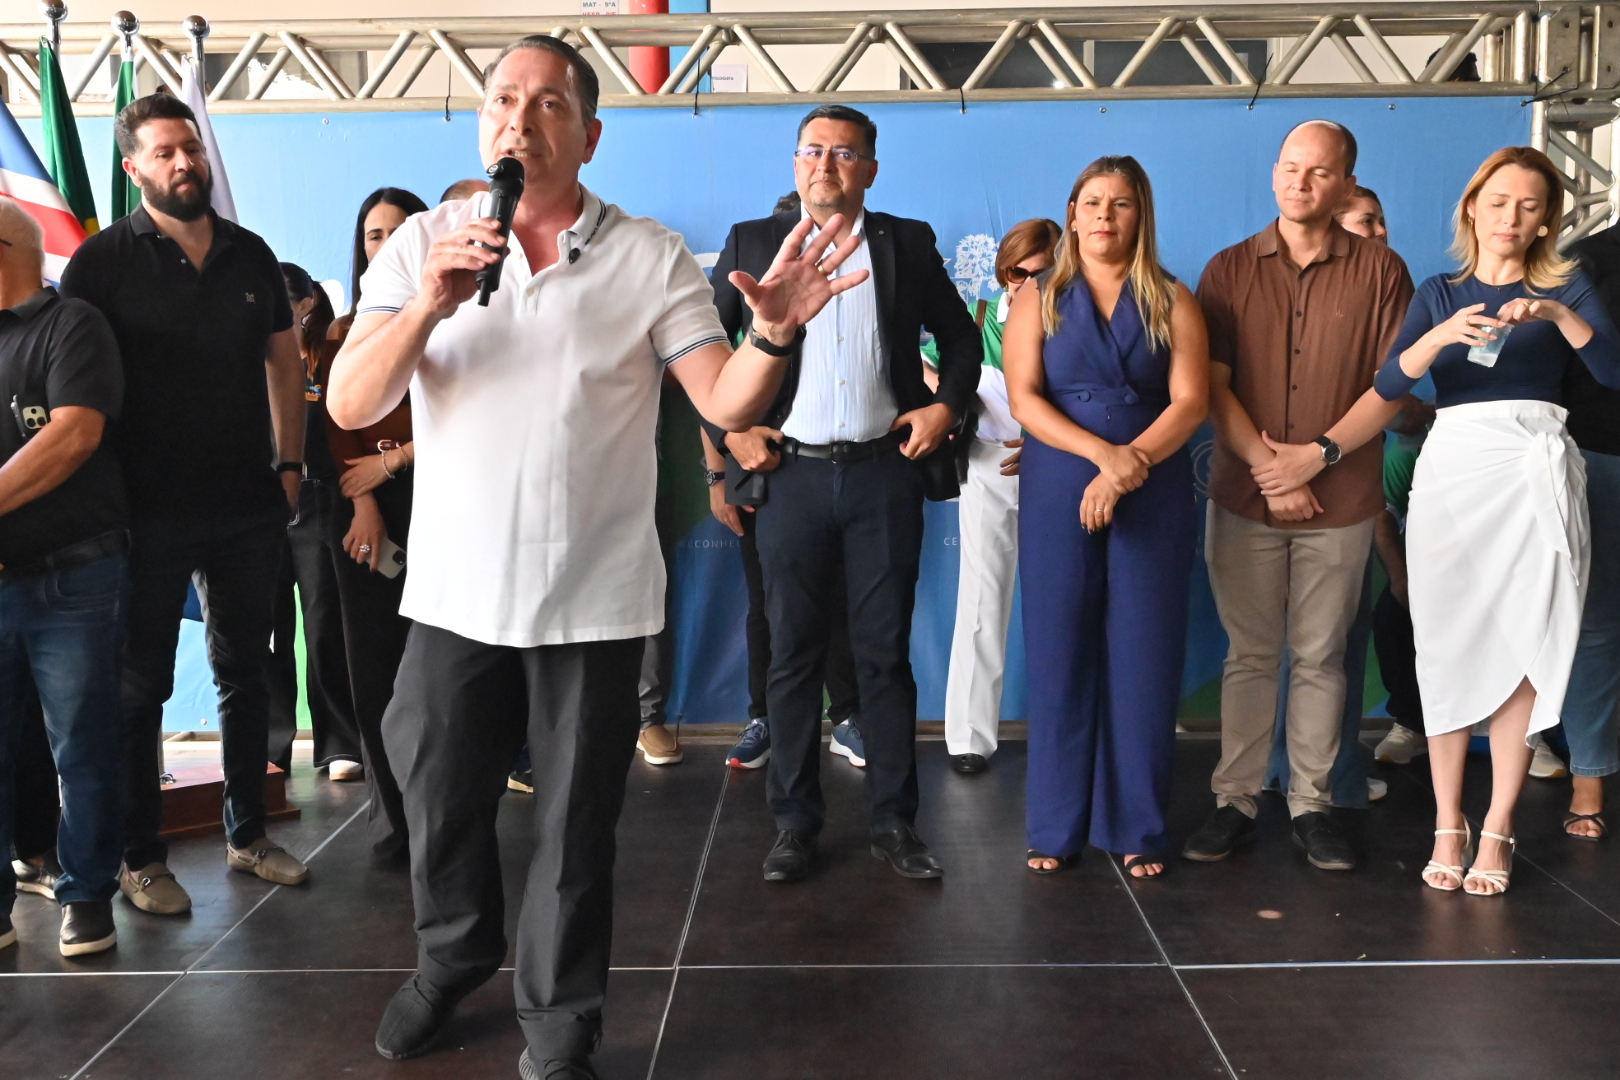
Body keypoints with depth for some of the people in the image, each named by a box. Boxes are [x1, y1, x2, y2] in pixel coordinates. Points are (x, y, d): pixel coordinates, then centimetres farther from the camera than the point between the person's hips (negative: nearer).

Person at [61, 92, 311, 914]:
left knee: (245, 673, 13)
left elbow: (283, 360, 13)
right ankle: (141, 857, 19)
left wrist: (290, 462, 6)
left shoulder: (250, 254, 8)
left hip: (249, 507, 4)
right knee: (142, 685, 6)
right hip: (152, 509, -4)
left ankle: (246, 835, 27)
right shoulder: (104, 260, -3)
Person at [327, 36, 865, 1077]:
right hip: (454, 594, 2)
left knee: (575, 831, 9)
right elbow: (350, 405, -7)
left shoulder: (651, 257, -1)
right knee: (441, 805, 17)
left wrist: (775, 333, -26)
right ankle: (454, 960, 46)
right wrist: (430, 303, -24)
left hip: (593, 599, -1)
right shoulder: (424, 244, 1)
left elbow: (727, 402, -6)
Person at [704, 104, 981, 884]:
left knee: (885, 653, 5)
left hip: (884, 472, 0)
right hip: (790, 473, 0)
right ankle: (794, 821, 16)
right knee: (794, 653, 5)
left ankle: (893, 822, 14)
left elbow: (961, 336, 16)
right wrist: (728, 428, -3)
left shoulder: (907, 243, 9)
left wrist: (946, 405, 1)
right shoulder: (752, 242, 7)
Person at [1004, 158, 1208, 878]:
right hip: (1057, 494, 0)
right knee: (1060, 655, 2)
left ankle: (1137, 827, 14)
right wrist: (1101, 452, -16)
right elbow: (1023, 397, -3)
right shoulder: (1039, 299, 8)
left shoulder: (1171, 302, 9)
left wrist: (1132, 464, -16)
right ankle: (1056, 826, 12)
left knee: (1143, 658, 2)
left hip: (1154, 496, 0)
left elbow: (1191, 401, -2)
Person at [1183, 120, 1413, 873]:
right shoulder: (1230, 270, 5)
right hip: (1244, 499, 0)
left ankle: (1311, 804, 16)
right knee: (1249, 656, 7)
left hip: (1341, 501, 0)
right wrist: (1267, 467, -11)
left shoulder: (1379, 271, 3)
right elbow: (1211, 385, -2)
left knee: (1320, 659, 7)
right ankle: (1235, 800, 14)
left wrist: (1321, 451, -11)